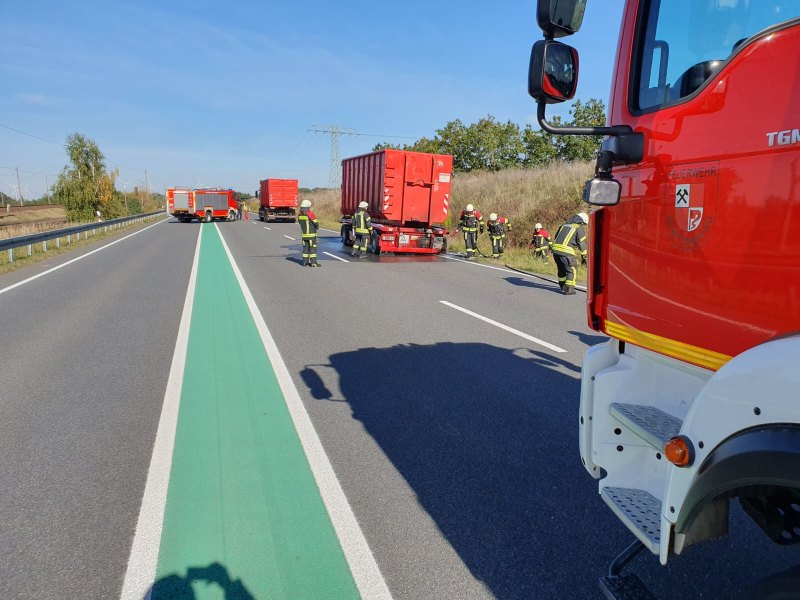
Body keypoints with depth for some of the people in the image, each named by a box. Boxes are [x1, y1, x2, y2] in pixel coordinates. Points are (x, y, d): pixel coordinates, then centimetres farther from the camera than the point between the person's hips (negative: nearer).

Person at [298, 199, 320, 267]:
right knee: (313, 248, -2)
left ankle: (305, 262, 15)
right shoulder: (311, 215, -16)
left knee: (305, 248, 13)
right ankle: (313, 262, -4)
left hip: (304, 235, 6)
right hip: (311, 235, -5)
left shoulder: (300, 216, 2)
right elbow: (316, 224, -10)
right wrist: (317, 227, 12)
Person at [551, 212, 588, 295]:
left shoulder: (565, 225, 21)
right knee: (572, 271, 6)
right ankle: (568, 289, 2)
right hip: (566, 252, -7)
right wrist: (584, 256, 4)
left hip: (556, 250, 7)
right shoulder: (580, 229, 1)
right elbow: (582, 244, -2)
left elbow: (555, 238, 25)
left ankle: (562, 286, 34)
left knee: (562, 269, 22)